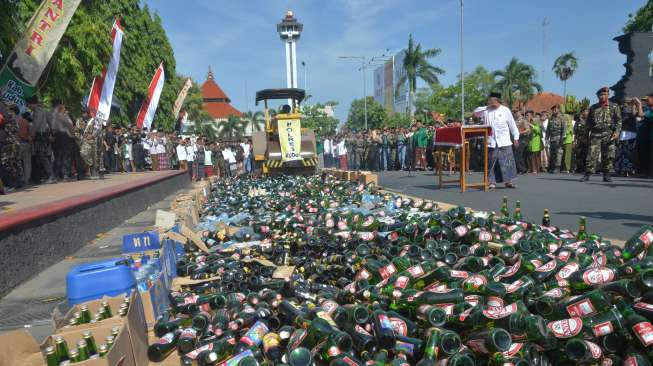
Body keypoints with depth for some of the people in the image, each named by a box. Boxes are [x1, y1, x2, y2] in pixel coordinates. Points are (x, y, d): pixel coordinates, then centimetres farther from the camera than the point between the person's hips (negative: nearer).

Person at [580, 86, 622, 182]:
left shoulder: (614, 107, 8)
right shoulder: (593, 107, 14)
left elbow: (618, 121, 3)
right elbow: (589, 121, 19)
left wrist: (617, 132, -11)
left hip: (608, 135, -1)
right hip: (595, 134, 1)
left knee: (607, 156, 1)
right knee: (592, 155, -8)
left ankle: (606, 175, 9)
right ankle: (588, 174, -7)